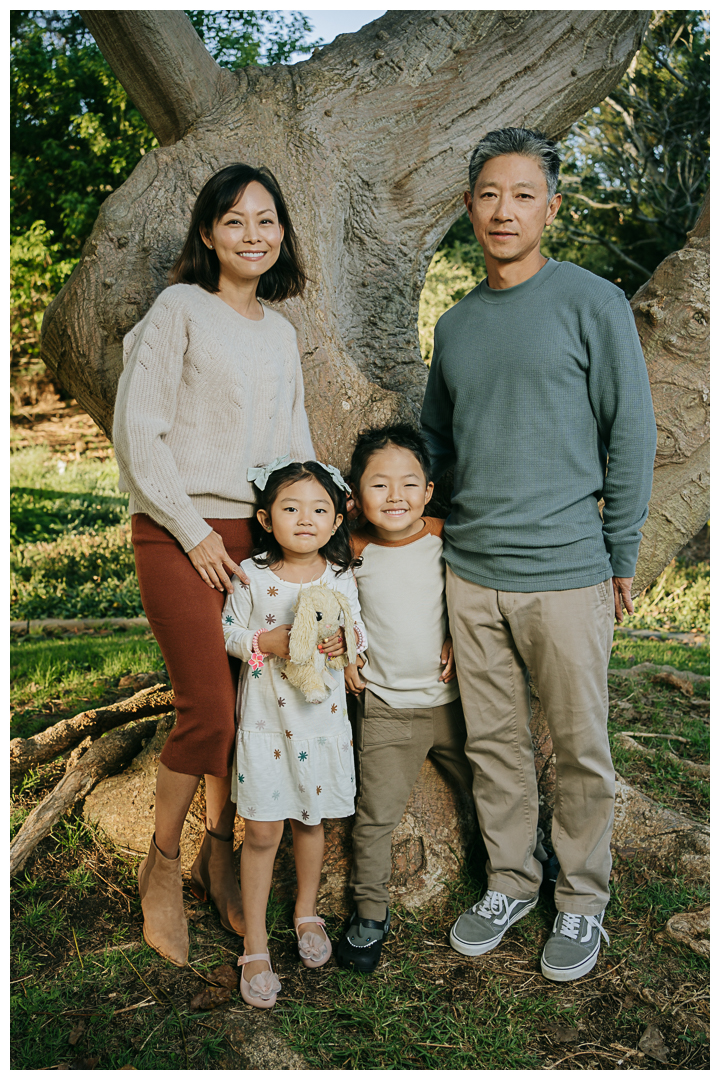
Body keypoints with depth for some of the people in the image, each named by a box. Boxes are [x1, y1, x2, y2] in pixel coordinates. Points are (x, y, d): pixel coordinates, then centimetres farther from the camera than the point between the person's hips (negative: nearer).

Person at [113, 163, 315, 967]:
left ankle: (218, 856, 23)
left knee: (248, 704, 3)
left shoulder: (279, 331, 16)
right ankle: (162, 863, 13)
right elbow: (137, 432, -7)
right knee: (208, 711, -10)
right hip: (180, 536, -5)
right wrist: (192, 530, -10)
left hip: (256, 535, 6)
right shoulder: (179, 309, -2)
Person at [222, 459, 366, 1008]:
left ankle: (307, 912, 41)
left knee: (312, 820, 17)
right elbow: (230, 633, -3)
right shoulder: (252, 575, -9)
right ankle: (255, 945, 17)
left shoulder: (340, 577, -3)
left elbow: (359, 630, 5)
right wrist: (269, 643, -21)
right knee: (262, 832, 1)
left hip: (321, 718, 2)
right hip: (266, 719, -2)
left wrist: (343, 638, -17)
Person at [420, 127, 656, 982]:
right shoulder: (456, 326, 11)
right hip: (470, 571, 5)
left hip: (564, 572, -4)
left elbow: (630, 435, -4)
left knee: (579, 748, 8)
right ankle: (509, 882, 32)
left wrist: (621, 557, -4)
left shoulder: (592, 304, -5)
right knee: (491, 741, 13)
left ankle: (581, 903, 26)